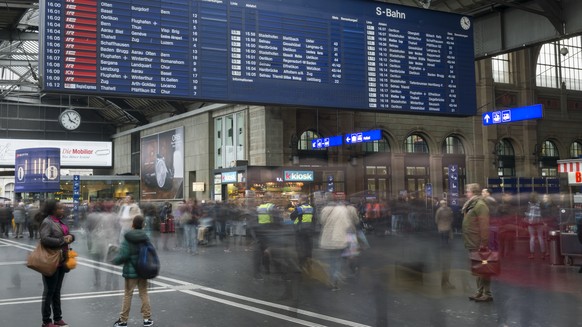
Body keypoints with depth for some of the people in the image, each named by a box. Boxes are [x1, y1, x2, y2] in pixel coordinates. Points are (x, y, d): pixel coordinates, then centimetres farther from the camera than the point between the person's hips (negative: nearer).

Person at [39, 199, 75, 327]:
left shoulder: (60, 221, 12)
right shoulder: (47, 222, -15)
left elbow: (69, 235, 17)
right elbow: (44, 239, -28)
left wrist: (70, 236, -6)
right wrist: (62, 241, -21)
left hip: (61, 261, 8)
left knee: (57, 291, 17)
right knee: (49, 292, 2)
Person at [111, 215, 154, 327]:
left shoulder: (127, 238, -13)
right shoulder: (146, 237, -2)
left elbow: (122, 255, -18)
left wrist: (114, 261, 0)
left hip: (130, 271, -3)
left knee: (128, 295, 7)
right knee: (144, 294, 12)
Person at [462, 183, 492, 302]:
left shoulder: (480, 205, -16)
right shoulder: (471, 205, 14)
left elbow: (484, 226, -21)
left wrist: (483, 244, -23)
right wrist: (468, 242, 19)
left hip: (479, 244, -10)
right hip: (473, 244, 10)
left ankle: (487, 294, 3)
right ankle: (480, 291, 24)